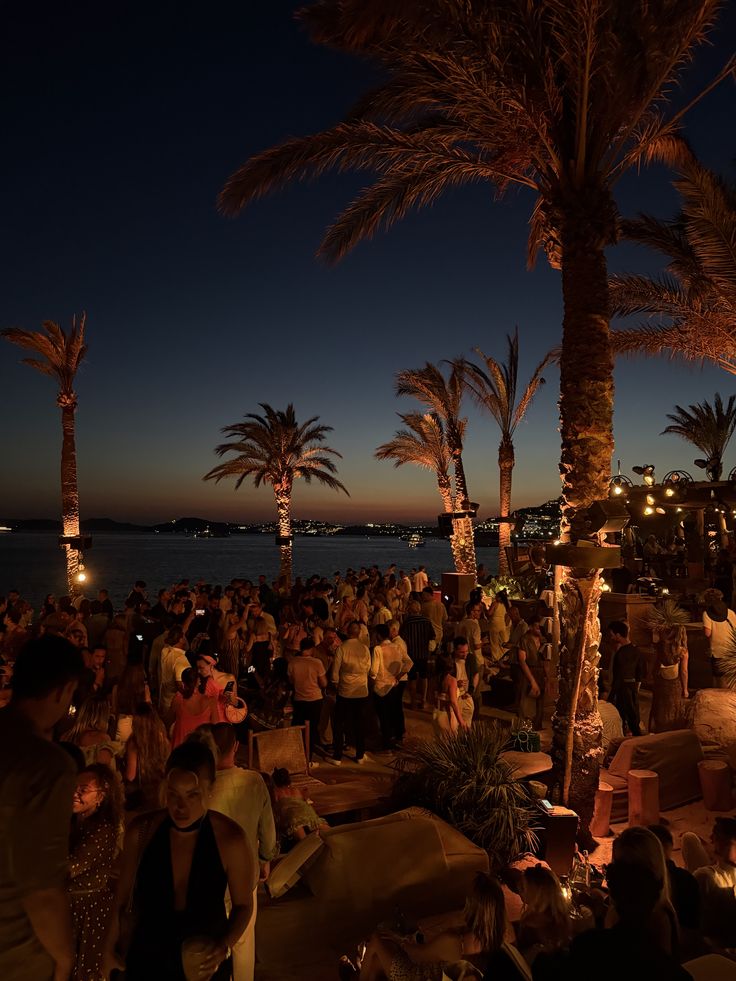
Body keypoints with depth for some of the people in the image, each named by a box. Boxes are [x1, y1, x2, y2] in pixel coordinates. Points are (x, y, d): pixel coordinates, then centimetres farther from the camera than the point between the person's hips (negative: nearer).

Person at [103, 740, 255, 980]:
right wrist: (109, 949, 8)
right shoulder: (141, 831, -19)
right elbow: (123, 895, -3)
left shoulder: (230, 840, -24)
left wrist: (225, 945, -25)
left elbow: (243, 905, -9)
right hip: (145, 961, 1)